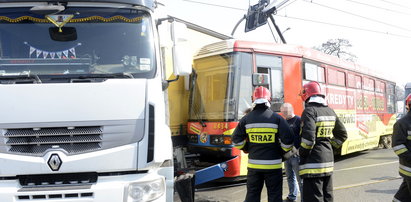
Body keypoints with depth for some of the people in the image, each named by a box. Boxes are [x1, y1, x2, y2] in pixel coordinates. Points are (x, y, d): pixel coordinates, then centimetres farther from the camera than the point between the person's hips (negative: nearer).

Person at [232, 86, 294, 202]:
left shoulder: (246, 119, 1)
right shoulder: (277, 118, -6)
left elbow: (236, 140, 2)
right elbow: (288, 139, -11)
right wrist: (283, 151, 8)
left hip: (253, 165, 2)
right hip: (273, 165, -2)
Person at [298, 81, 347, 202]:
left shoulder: (310, 110, -12)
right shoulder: (330, 111, 12)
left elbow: (308, 138, -23)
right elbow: (342, 134, 21)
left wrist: (302, 153, -9)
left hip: (313, 164, -8)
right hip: (328, 160, 8)